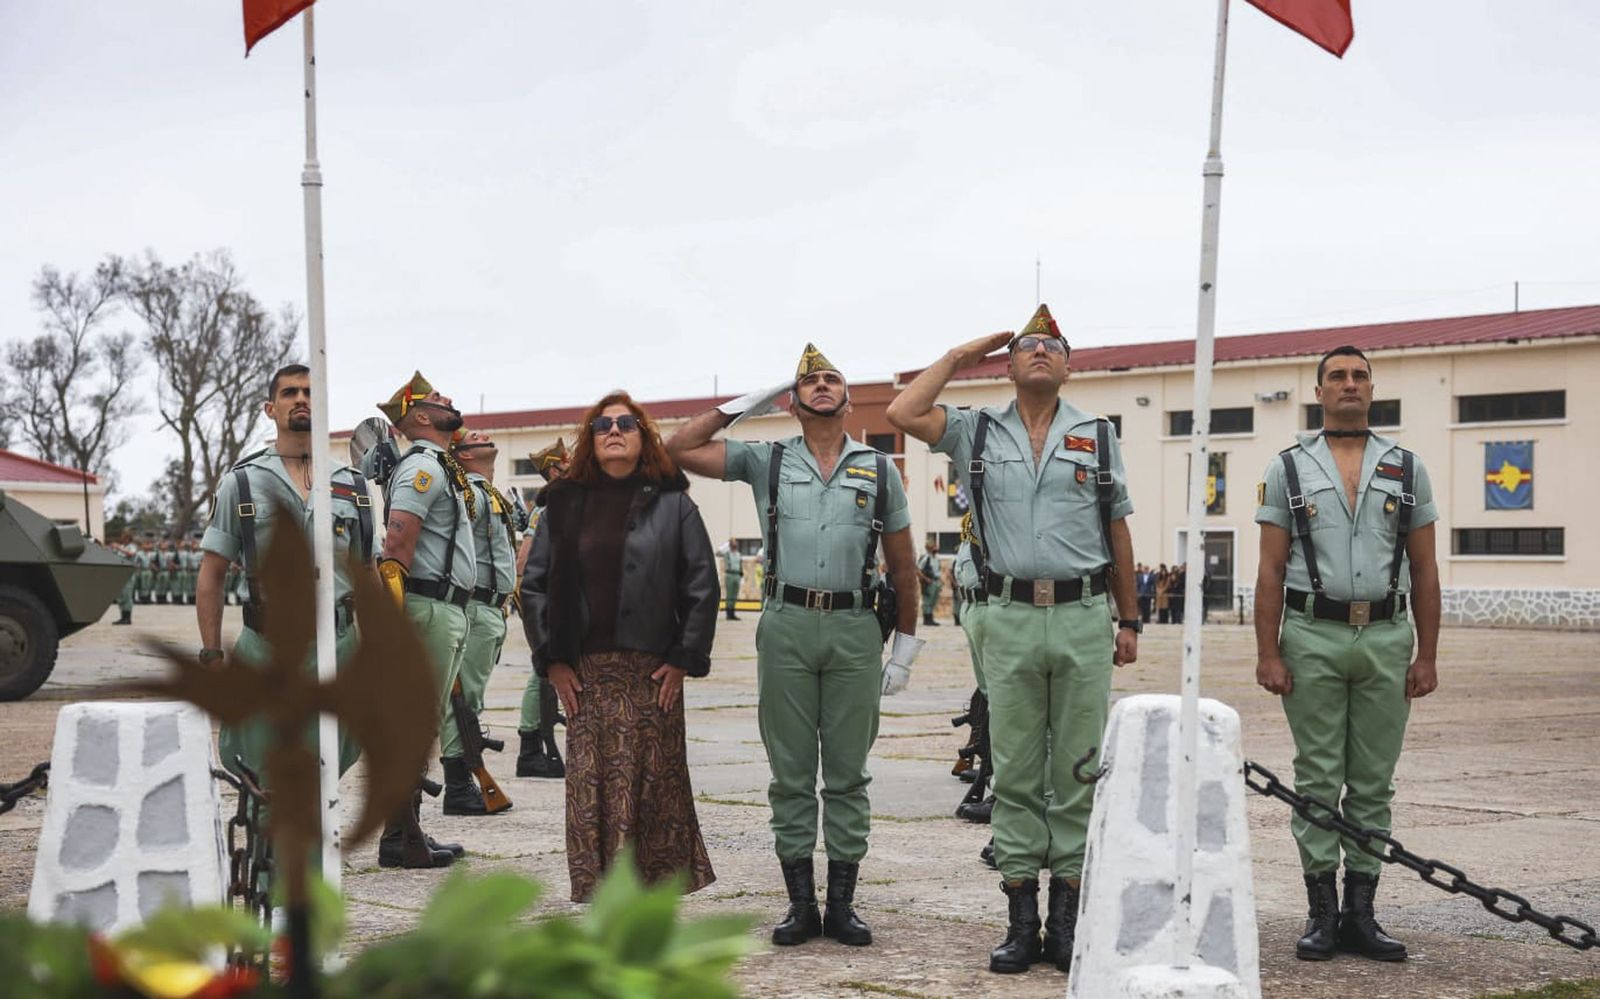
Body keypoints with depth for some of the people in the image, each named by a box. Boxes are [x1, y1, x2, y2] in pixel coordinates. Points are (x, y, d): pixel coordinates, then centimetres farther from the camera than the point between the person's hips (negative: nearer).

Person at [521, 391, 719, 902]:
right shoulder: (564, 503, 11)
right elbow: (533, 582, 11)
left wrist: (684, 659, -5)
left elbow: (702, 585, 3)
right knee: (591, 787, 0)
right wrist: (551, 659, 2)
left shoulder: (671, 503, 5)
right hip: (583, 672, 2)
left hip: (652, 671, -1)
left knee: (655, 784, 2)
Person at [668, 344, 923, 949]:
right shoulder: (767, 461, 10)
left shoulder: (879, 469, 10)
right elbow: (680, 449, 5)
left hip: (855, 631, 0)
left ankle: (842, 905, 11)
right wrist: (744, 404, 5)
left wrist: (906, 645, 8)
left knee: (848, 774, 4)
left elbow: (902, 565, 12)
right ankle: (801, 904, 10)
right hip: (787, 627, 0)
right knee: (791, 774, 3)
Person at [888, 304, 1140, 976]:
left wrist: (1129, 621, 9)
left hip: (1084, 617, 0)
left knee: (1078, 771, 3)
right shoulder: (979, 432, 10)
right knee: (1015, 774, 3)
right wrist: (960, 355, 6)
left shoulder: (1098, 436, 11)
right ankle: (1022, 919, 10)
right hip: (1011, 618, 0)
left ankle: (1067, 917, 10)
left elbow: (1117, 532, 12)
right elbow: (903, 413, -4)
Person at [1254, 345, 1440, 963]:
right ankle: (1322, 913, 9)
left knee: (1373, 783, 6)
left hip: (1386, 638, 2)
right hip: (1313, 638, -2)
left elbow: (1424, 571, 9)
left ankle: (1361, 913, 13)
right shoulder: (1288, 469, 5)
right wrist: (1267, 653, -6)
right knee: (1317, 780, 2)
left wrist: (1427, 656, 3)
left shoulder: (1408, 469, 10)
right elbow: (1271, 571, 2)